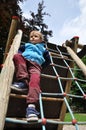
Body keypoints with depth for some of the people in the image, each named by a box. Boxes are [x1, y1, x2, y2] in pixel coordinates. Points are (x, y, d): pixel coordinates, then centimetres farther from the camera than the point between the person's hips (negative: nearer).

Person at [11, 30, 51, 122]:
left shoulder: (43, 49, 32)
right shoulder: (26, 45, 37)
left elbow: (48, 61, 27)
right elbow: (18, 50, 31)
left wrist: (41, 67, 13)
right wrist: (19, 59, 11)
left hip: (36, 64, -2)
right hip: (24, 61, 2)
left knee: (35, 79, -35)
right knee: (17, 56, -32)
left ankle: (31, 106, -52)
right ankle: (23, 81, -41)